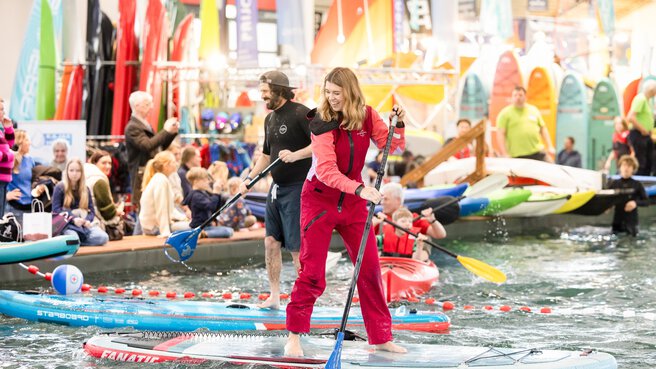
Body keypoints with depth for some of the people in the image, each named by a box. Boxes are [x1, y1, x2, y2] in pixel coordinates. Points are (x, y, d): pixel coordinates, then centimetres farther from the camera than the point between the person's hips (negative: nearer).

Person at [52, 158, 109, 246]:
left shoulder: (86, 189, 16)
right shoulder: (60, 188, 3)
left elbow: (91, 210, 12)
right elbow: (56, 209, -6)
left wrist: (88, 220, -13)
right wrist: (73, 219, -20)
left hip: (84, 223, 5)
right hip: (67, 223, -5)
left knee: (103, 238, -24)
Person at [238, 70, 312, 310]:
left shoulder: (300, 114, -13)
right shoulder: (270, 119, 14)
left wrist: (296, 155, -30)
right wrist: (249, 179, 16)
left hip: (298, 187, -9)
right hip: (277, 188, 9)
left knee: (297, 247, -6)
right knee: (271, 241, 8)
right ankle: (274, 296, 16)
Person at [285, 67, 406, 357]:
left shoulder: (366, 115, -4)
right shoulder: (322, 123, -18)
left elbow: (392, 146, 1)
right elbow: (326, 171, -27)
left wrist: (398, 126, -18)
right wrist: (359, 189, -39)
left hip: (353, 202, 4)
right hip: (320, 200, -4)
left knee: (370, 267, 3)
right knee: (312, 271, -6)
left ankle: (381, 337, 12)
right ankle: (294, 335, 6)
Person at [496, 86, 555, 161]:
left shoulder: (534, 110, 15)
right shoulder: (505, 113, 1)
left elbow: (543, 129, 21)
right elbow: (500, 134, -5)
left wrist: (550, 147, 13)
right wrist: (504, 154, -14)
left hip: (538, 153, 4)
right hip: (517, 156, -4)